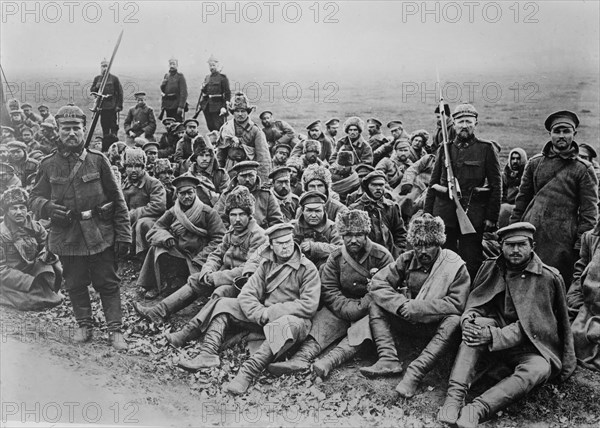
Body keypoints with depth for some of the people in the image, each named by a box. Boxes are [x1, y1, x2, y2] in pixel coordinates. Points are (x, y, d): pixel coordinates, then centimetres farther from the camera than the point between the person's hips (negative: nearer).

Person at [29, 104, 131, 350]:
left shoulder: (98, 161, -4)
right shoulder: (48, 165, 0)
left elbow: (117, 200, -2)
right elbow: (35, 199, 5)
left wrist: (123, 235, -5)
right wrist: (48, 207, -20)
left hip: (100, 236, -2)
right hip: (66, 237, 2)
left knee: (107, 283, 5)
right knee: (75, 285, 14)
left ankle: (115, 329, 13)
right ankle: (84, 326, 30)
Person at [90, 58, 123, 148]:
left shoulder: (114, 78, 2)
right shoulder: (97, 78, 12)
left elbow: (120, 93, 0)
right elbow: (91, 90, 11)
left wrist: (119, 105, -7)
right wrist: (97, 87, -10)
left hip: (113, 107, -3)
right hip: (102, 106, 4)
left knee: (114, 127, -4)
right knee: (105, 128, 9)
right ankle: (105, 148, 15)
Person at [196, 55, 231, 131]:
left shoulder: (222, 78, -3)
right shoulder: (207, 78, 14)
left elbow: (227, 93, -8)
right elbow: (202, 92, 17)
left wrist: (224, 107, -16)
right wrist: (199, 105, 5)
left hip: (217, 107, -6)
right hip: (206, 107, 6)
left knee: (219, 127, -7)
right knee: (210, 127, 9)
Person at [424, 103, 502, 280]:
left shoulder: (486, 149, 2)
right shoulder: (444, 149, 10)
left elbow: (496, 185, 0)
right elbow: (433, 184, 12)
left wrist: (492, 217, -6)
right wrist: (427, 214, 6)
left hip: (474, 211, -3)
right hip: (445, 211, 3)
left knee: (472, 263, 1)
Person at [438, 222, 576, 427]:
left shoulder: (548, 278, -10)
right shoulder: (490, 268, 2)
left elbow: (529, 325, -17)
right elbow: (474, 305, 3)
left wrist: (493, 336, -30)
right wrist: (468, 320, -22)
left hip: (531, 347, -3)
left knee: (539, 369, -35)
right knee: (478, 324, -28)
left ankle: (477, 409, -46)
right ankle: (455, 395, -39)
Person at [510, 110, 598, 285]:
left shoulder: (583, 169, 0)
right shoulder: (535, 162, 10)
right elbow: (522, 199, 13)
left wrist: (581, 244, -8)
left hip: (562, 239, -3)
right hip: (530, 233, 3)